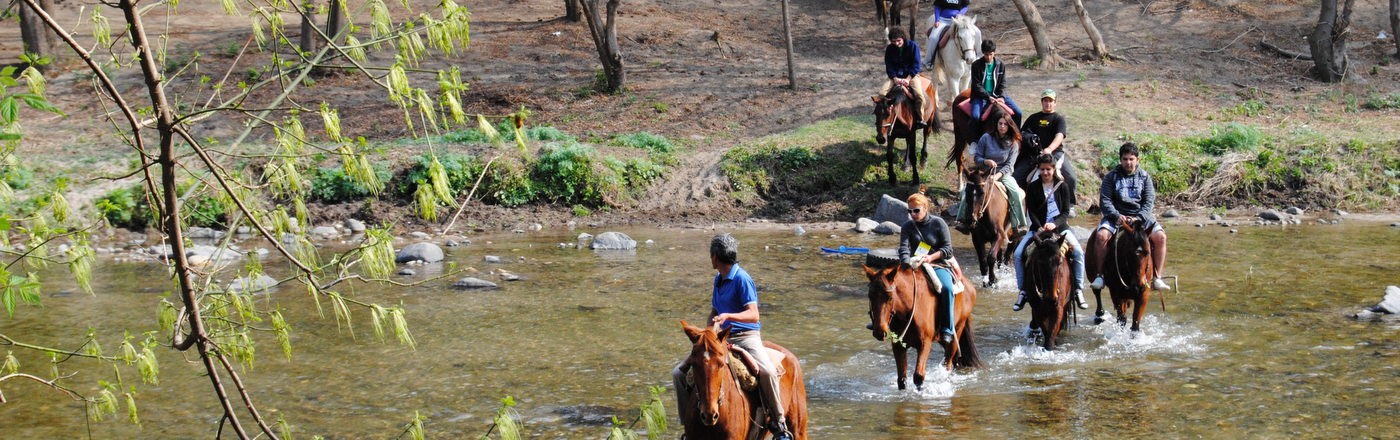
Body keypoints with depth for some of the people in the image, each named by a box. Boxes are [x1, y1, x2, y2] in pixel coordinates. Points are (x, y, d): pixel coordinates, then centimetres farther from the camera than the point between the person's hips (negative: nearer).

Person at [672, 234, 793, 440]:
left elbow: (753, 315, -17)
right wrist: (712, 331, 4)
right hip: (722, 338, 8)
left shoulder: (741, 278, -11)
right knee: (679, 373, -3)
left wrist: (727, 316, -32)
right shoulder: (718, 279, 14)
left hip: (746, 337, -8)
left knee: (767, 371, -37)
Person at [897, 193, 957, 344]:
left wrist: (931, 257, -18)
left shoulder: (938, 223, -1)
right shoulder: (907, 227, 5)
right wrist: (908, 264, -29)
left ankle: (947, 329, -26)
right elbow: (904, 248, -9)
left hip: (938, 265, -3)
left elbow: (948, 249, -2)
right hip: (914, 265, 3)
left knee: (946, 288, -31)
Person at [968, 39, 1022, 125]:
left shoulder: (1001, 65, 6)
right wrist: (988, 97, -19)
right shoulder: (976, 65, -4)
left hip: (996, 95, 3)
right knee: (975, 115, -32)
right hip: (981, 96, -3)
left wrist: (1002, 97, -13)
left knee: (1018, 113, -7)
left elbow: (1002, 84, 6)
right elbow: (977, 85, -7)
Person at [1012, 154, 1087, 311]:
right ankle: (1023, 291, -5)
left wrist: (1055, 224, -19)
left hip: (1060, 227, -1)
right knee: (1018, 254, -16)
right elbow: (1031, 212, -3)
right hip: (1038, 228, 1)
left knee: (1078, 252, -22)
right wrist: (1040, 228, -19)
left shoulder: (1062, 186, 3)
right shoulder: (1032, 188, 3)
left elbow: (1066, 212, -1)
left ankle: (1078, 290, -12)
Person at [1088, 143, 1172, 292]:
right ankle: (1100, 275, -18)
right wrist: (1117, 216, -18)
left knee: (1160, 237, -23)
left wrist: (1138, 218, -16)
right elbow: (1104, 201, -1)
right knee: (1101, 236, -30)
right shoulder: (1111, 177, 6)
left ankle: (1157, 278, -16)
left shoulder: (1145, 177, 9)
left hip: (1141, 216, 1)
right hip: (1116, 216, -1)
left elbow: (1149, 202, 1)